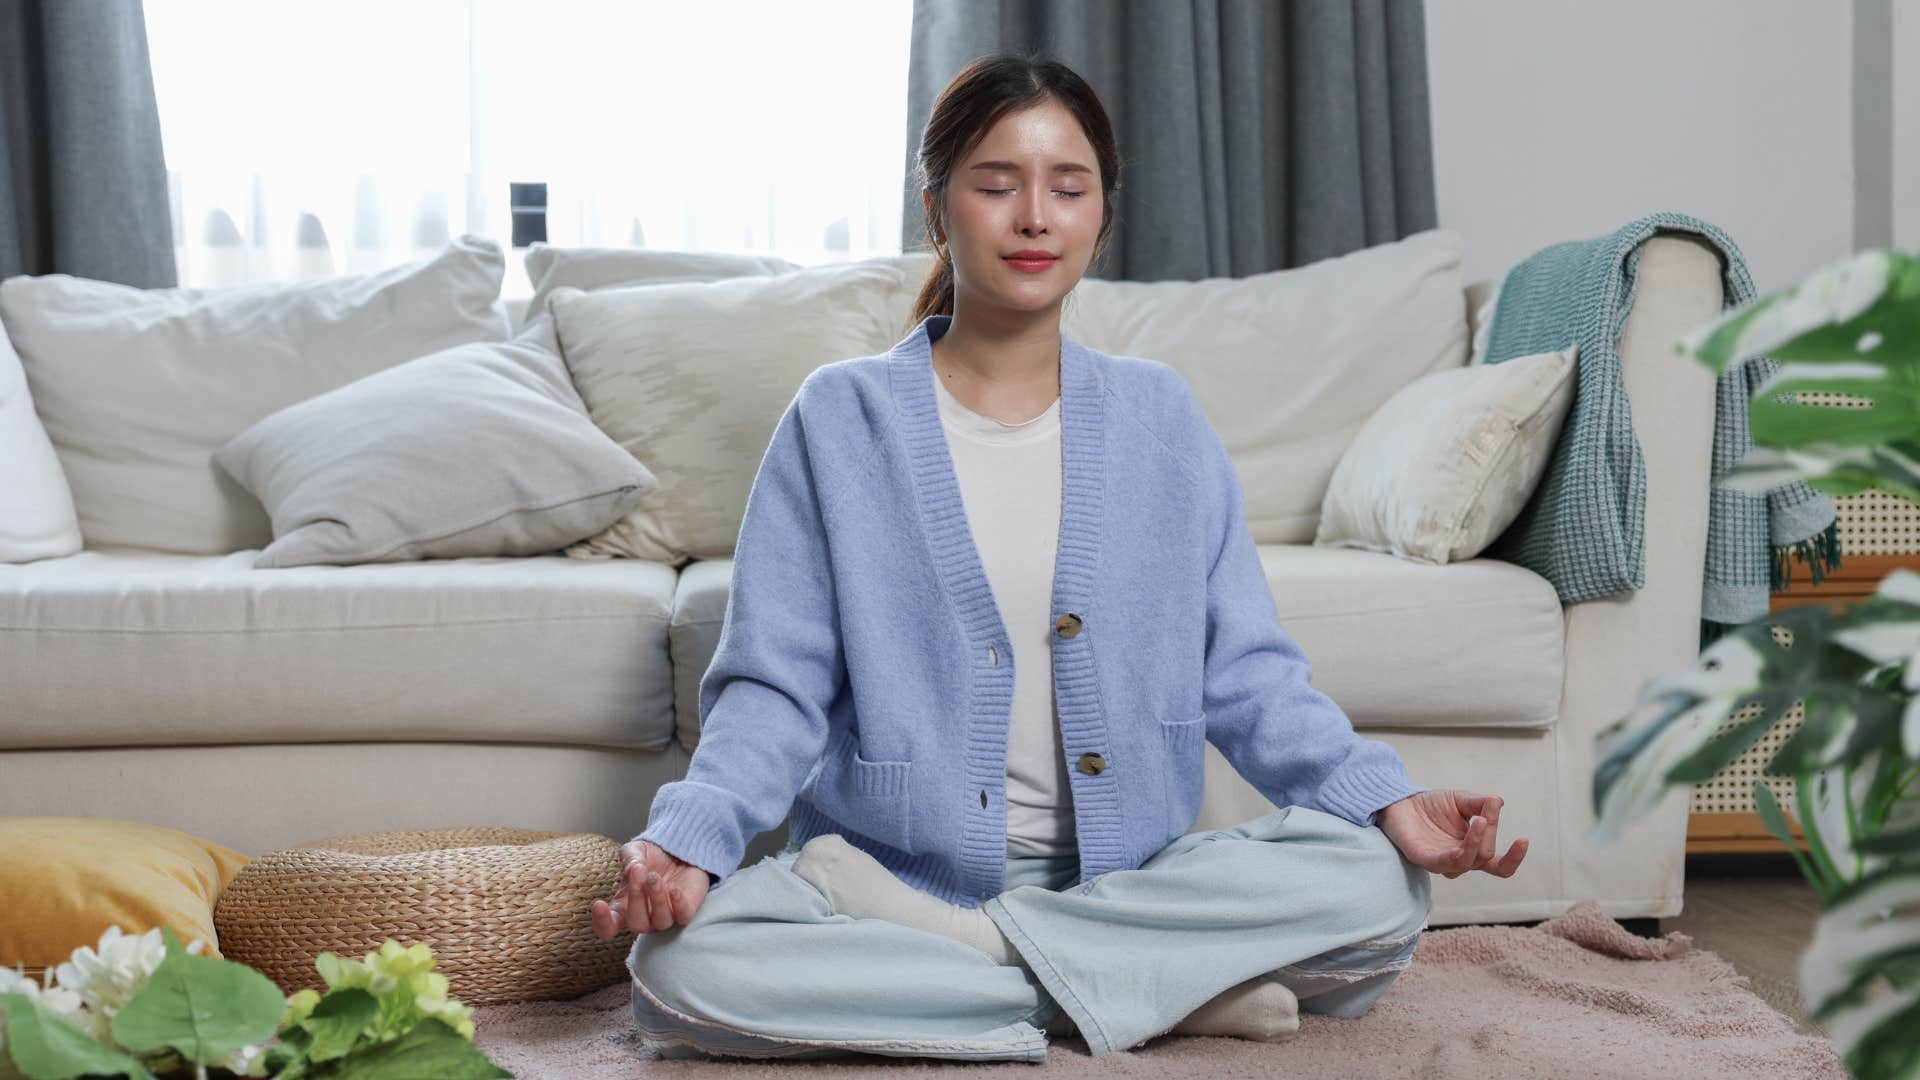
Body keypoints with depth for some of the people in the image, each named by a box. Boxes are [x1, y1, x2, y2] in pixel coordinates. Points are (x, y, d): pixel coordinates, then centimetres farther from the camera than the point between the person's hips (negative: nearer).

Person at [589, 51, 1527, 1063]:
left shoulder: (1159, 418, 9)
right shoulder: (840, 419, 2)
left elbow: (1244, 672, 5)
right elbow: (775, 687, -2)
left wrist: (1386, 799, -12)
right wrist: (686, 842, -22)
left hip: (1127, 876, 2)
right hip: (893, 862, -1)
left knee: (1378, 885, -25)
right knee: (677, 965, -31)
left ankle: (952, 949, -18)